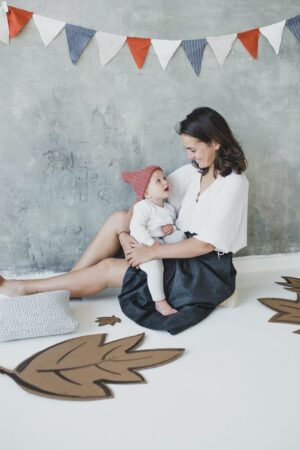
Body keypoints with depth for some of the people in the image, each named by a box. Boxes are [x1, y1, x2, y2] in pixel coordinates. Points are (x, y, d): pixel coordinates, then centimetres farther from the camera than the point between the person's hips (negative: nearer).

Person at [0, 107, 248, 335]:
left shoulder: (233, 183, -18)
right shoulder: (195, 170, 5)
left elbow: (206, 243, -23)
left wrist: (152, 252, -22)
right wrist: (124, 233, -12)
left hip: (206, 269, -7)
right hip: (182, 250, 7)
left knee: (107, 269, -11)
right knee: (118, 219, -6)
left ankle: (23, 288, 3)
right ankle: (66, 284, 1)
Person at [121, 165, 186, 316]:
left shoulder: (170, 208, 16)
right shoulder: (143, 206, -9)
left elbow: (176, 223, 21)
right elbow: (136, 227, -21)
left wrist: (172, 228, -4)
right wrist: (151, 243, -29)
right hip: (145, 247, -7)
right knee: (155, 265, -32)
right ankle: (160, 302, -21)